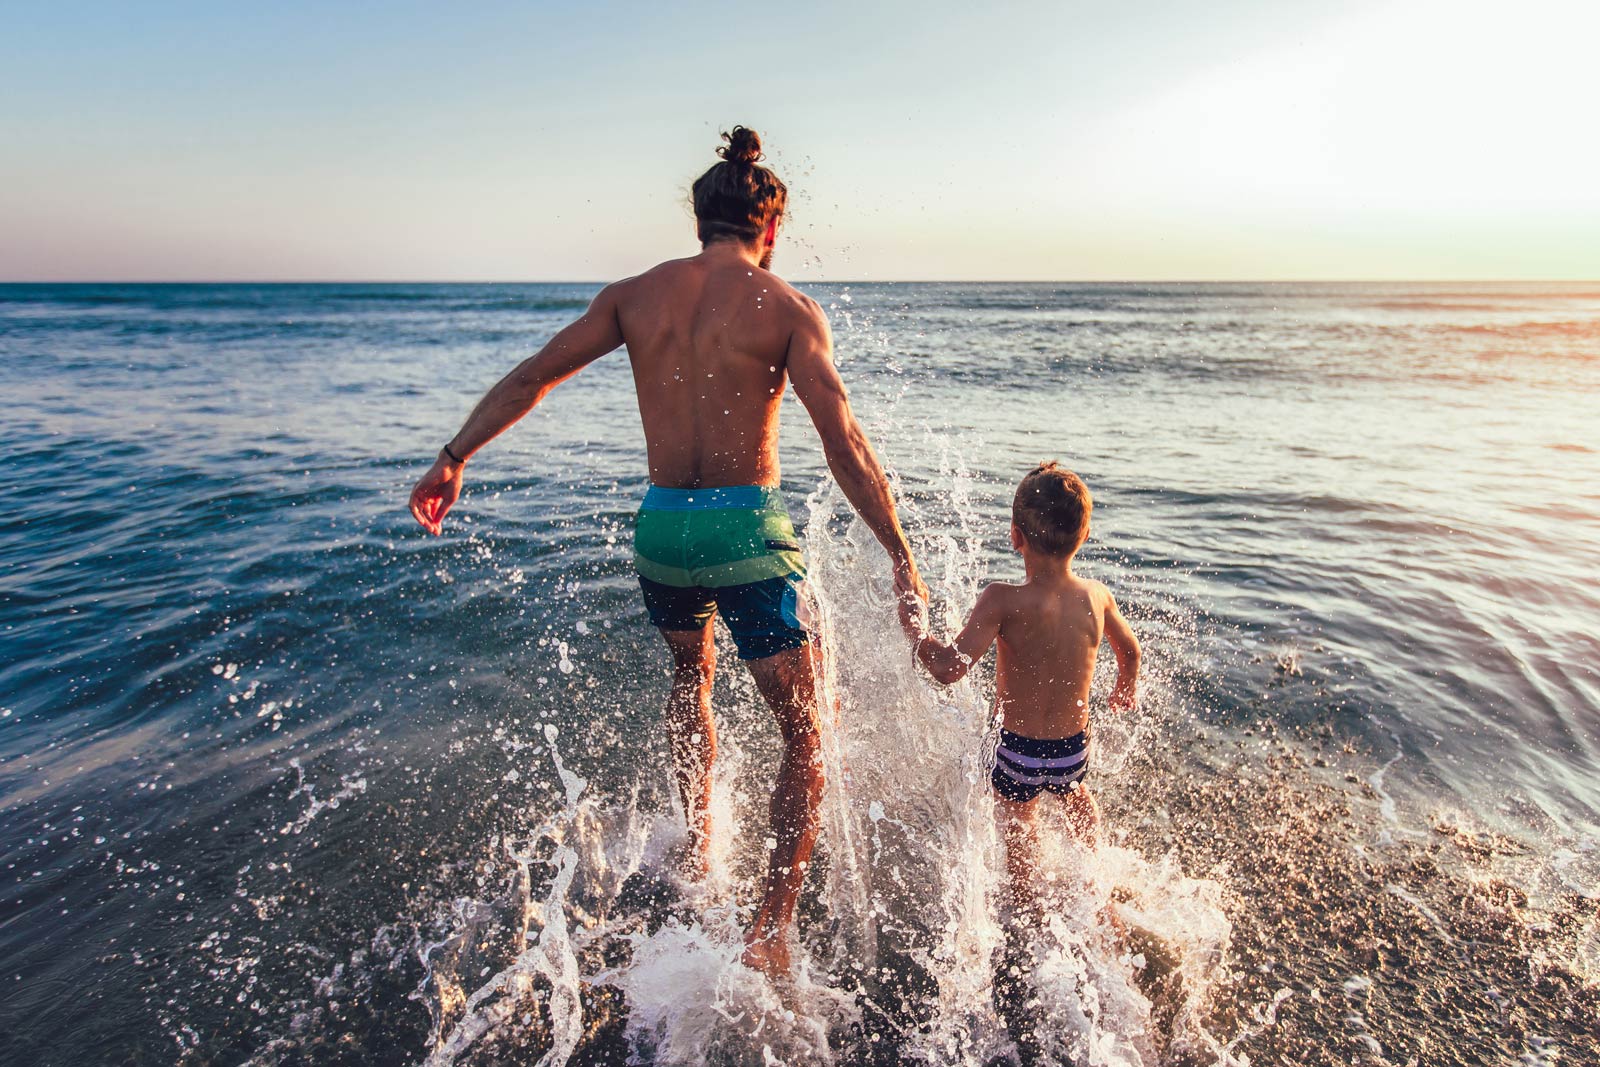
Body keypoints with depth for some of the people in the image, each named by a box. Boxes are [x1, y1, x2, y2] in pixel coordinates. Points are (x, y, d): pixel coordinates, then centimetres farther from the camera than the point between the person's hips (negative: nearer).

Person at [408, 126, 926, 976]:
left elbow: (532, 376, 8)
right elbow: (842, 442, -14)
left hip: (661, 528, 5)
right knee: (807, 735, 11)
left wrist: (454, 457, 18)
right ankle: (770, 930, 7)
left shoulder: (634, 294, 6)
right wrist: (901, 557, -9)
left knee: (691, 679, 33)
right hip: (746, 531, -4)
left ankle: (697, 851, 44)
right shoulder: (786, 307, -5)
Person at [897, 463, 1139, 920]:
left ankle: (1031, 915, 42)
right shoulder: (1096, 595, -11)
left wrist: (916, 629, -13)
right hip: (1074, 746, 4)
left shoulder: (1004, 600, -28)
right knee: (1076, 793, 37)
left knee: (1018, 826, 26)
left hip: (1019, 751, -4)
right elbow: (1130, 651, 9)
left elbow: (949, 668, -32)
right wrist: (1126, 691, 30)